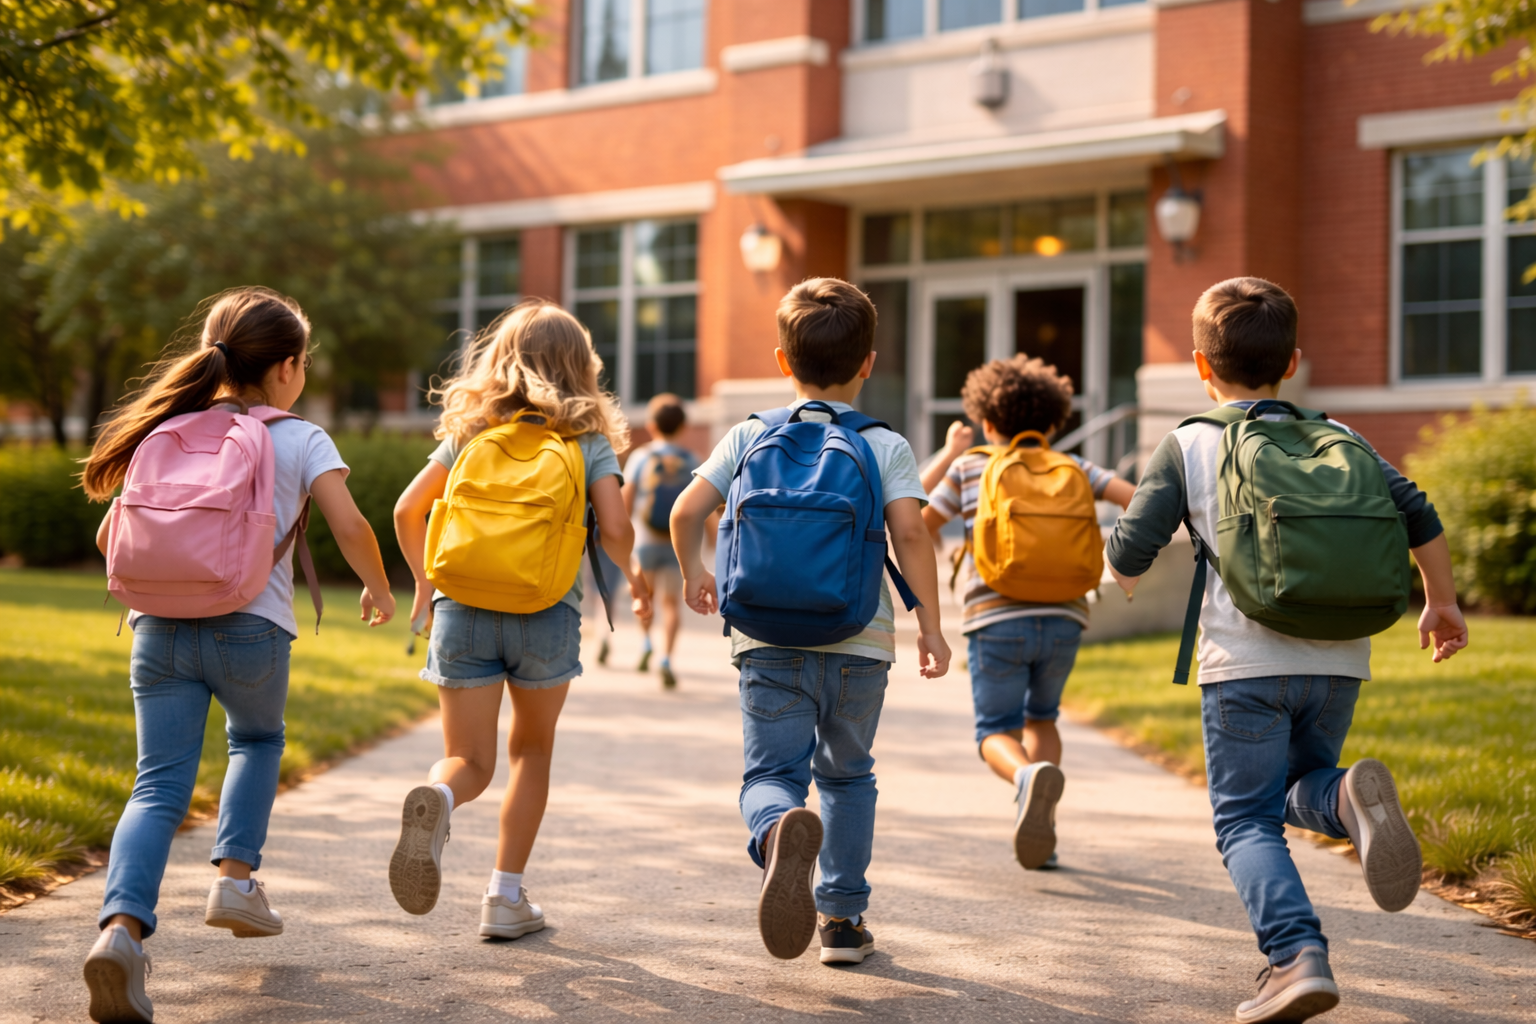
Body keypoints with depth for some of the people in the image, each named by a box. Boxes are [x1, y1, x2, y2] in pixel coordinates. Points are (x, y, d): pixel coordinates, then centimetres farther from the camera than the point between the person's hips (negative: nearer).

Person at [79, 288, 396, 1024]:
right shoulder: (301, 441, 4)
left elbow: (112, 536, 16)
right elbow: (350, 527, -6)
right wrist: (377, 589, 13)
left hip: (161, 628, 2)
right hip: (251, 630, -2)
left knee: (159, 785, 1)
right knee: (257, 743, 28)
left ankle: (123, 925, -21)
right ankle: (236, 875, 13)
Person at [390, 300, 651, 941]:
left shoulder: (470, 431, 10)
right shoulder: (589, 439, 4)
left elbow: (408, 510, 6)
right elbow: (615, 530, -6)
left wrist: (423, 584, 20)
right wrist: (634, 581, 14)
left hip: (463, 606, 1)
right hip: (547, 613, -1)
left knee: (470, 761, 7)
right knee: (531, 752, 20)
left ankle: (436, 800, -29)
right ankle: (505, 896, 17)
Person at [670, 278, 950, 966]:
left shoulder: (748, 436, 6)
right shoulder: (887, 446, 2)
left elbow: (687, 511, 0)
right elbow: (909, 532, -10)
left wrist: (694, 573, 19)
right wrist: (930, 625, -3)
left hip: (770, 639, 0)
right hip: (860, 640, 1)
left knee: (772, 773, 2)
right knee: (847, 774, 20)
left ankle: (780, 831, -34)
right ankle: (842, 917, 22)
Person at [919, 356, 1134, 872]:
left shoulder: (969, 468, 10)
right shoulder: (1070, 468, 14)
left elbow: (916, 526, 15)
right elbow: (1137, 498, 1)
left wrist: (946, 455, 24)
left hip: (997, 620, -2)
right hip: (1063, 619, 3)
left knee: (996, 733, 7)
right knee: (1041, 718, 25)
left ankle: (1031, 775, -28)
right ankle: (1041, 830, 11)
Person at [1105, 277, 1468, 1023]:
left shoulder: (1187, 445, 3)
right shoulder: (1335, 438, 13)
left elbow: (1129, 553, -1)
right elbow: (1417, 514, 6)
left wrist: (1123, 574, 22)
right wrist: (1441, 602, 18)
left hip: (1246, 661, -3)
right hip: (1338, 659, 3)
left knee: (1247, 821, 4)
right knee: (1300, 789, 23)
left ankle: (1298, 956, -18)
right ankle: (1351, 796, -13)